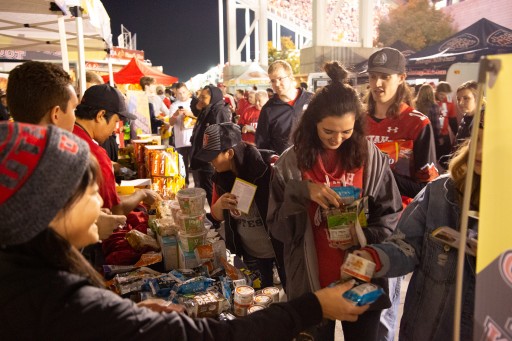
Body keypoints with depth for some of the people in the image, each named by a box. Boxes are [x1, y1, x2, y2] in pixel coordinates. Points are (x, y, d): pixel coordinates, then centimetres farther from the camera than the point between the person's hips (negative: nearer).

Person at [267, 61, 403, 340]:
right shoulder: (290, 163, -7)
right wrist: (302, 192, -23)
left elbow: (392, 215, -1)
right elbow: (278, 228, -8)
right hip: (311, 283, 0)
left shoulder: (372, 158, -5)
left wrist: (363, 237, -19)